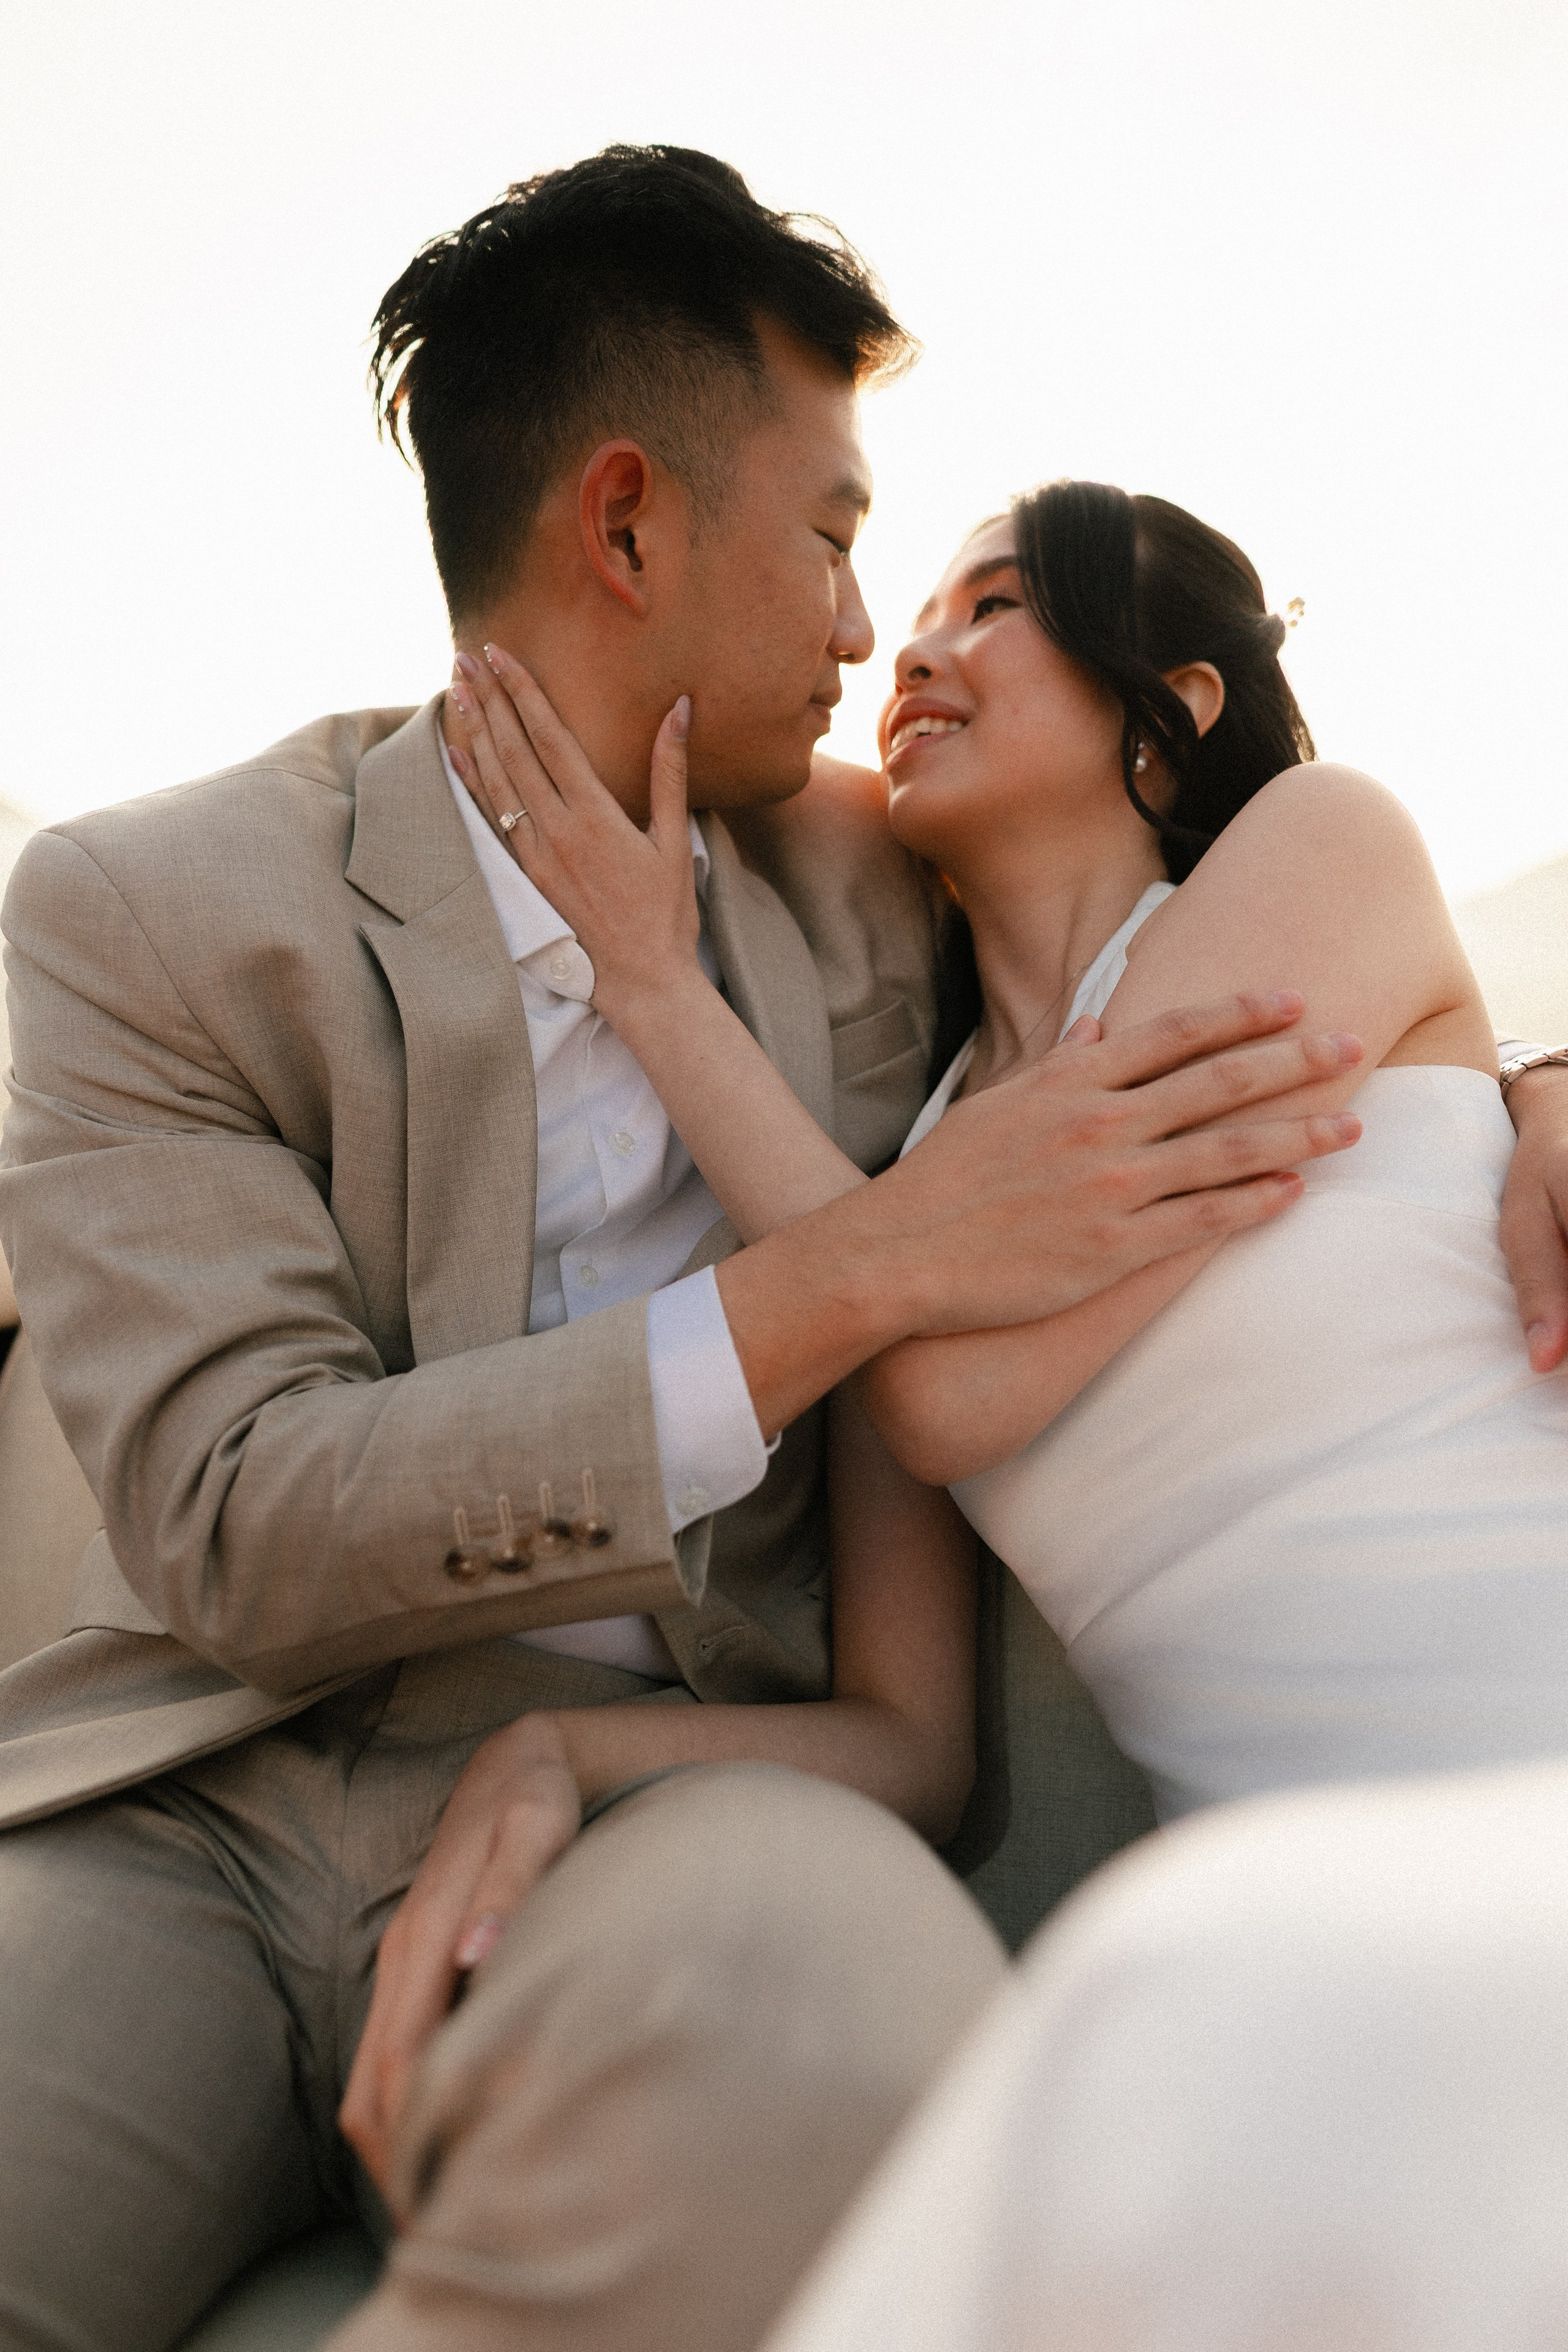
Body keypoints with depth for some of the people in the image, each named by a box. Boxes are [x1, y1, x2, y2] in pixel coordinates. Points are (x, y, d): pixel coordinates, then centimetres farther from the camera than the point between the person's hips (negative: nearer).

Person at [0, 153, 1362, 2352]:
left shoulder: (864, 888, 7)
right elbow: (237, 1530, -13)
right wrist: (860, 1266, -20)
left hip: (670, 1784, 3)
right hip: (186, 1821, -2)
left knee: (827, 2034, -35)